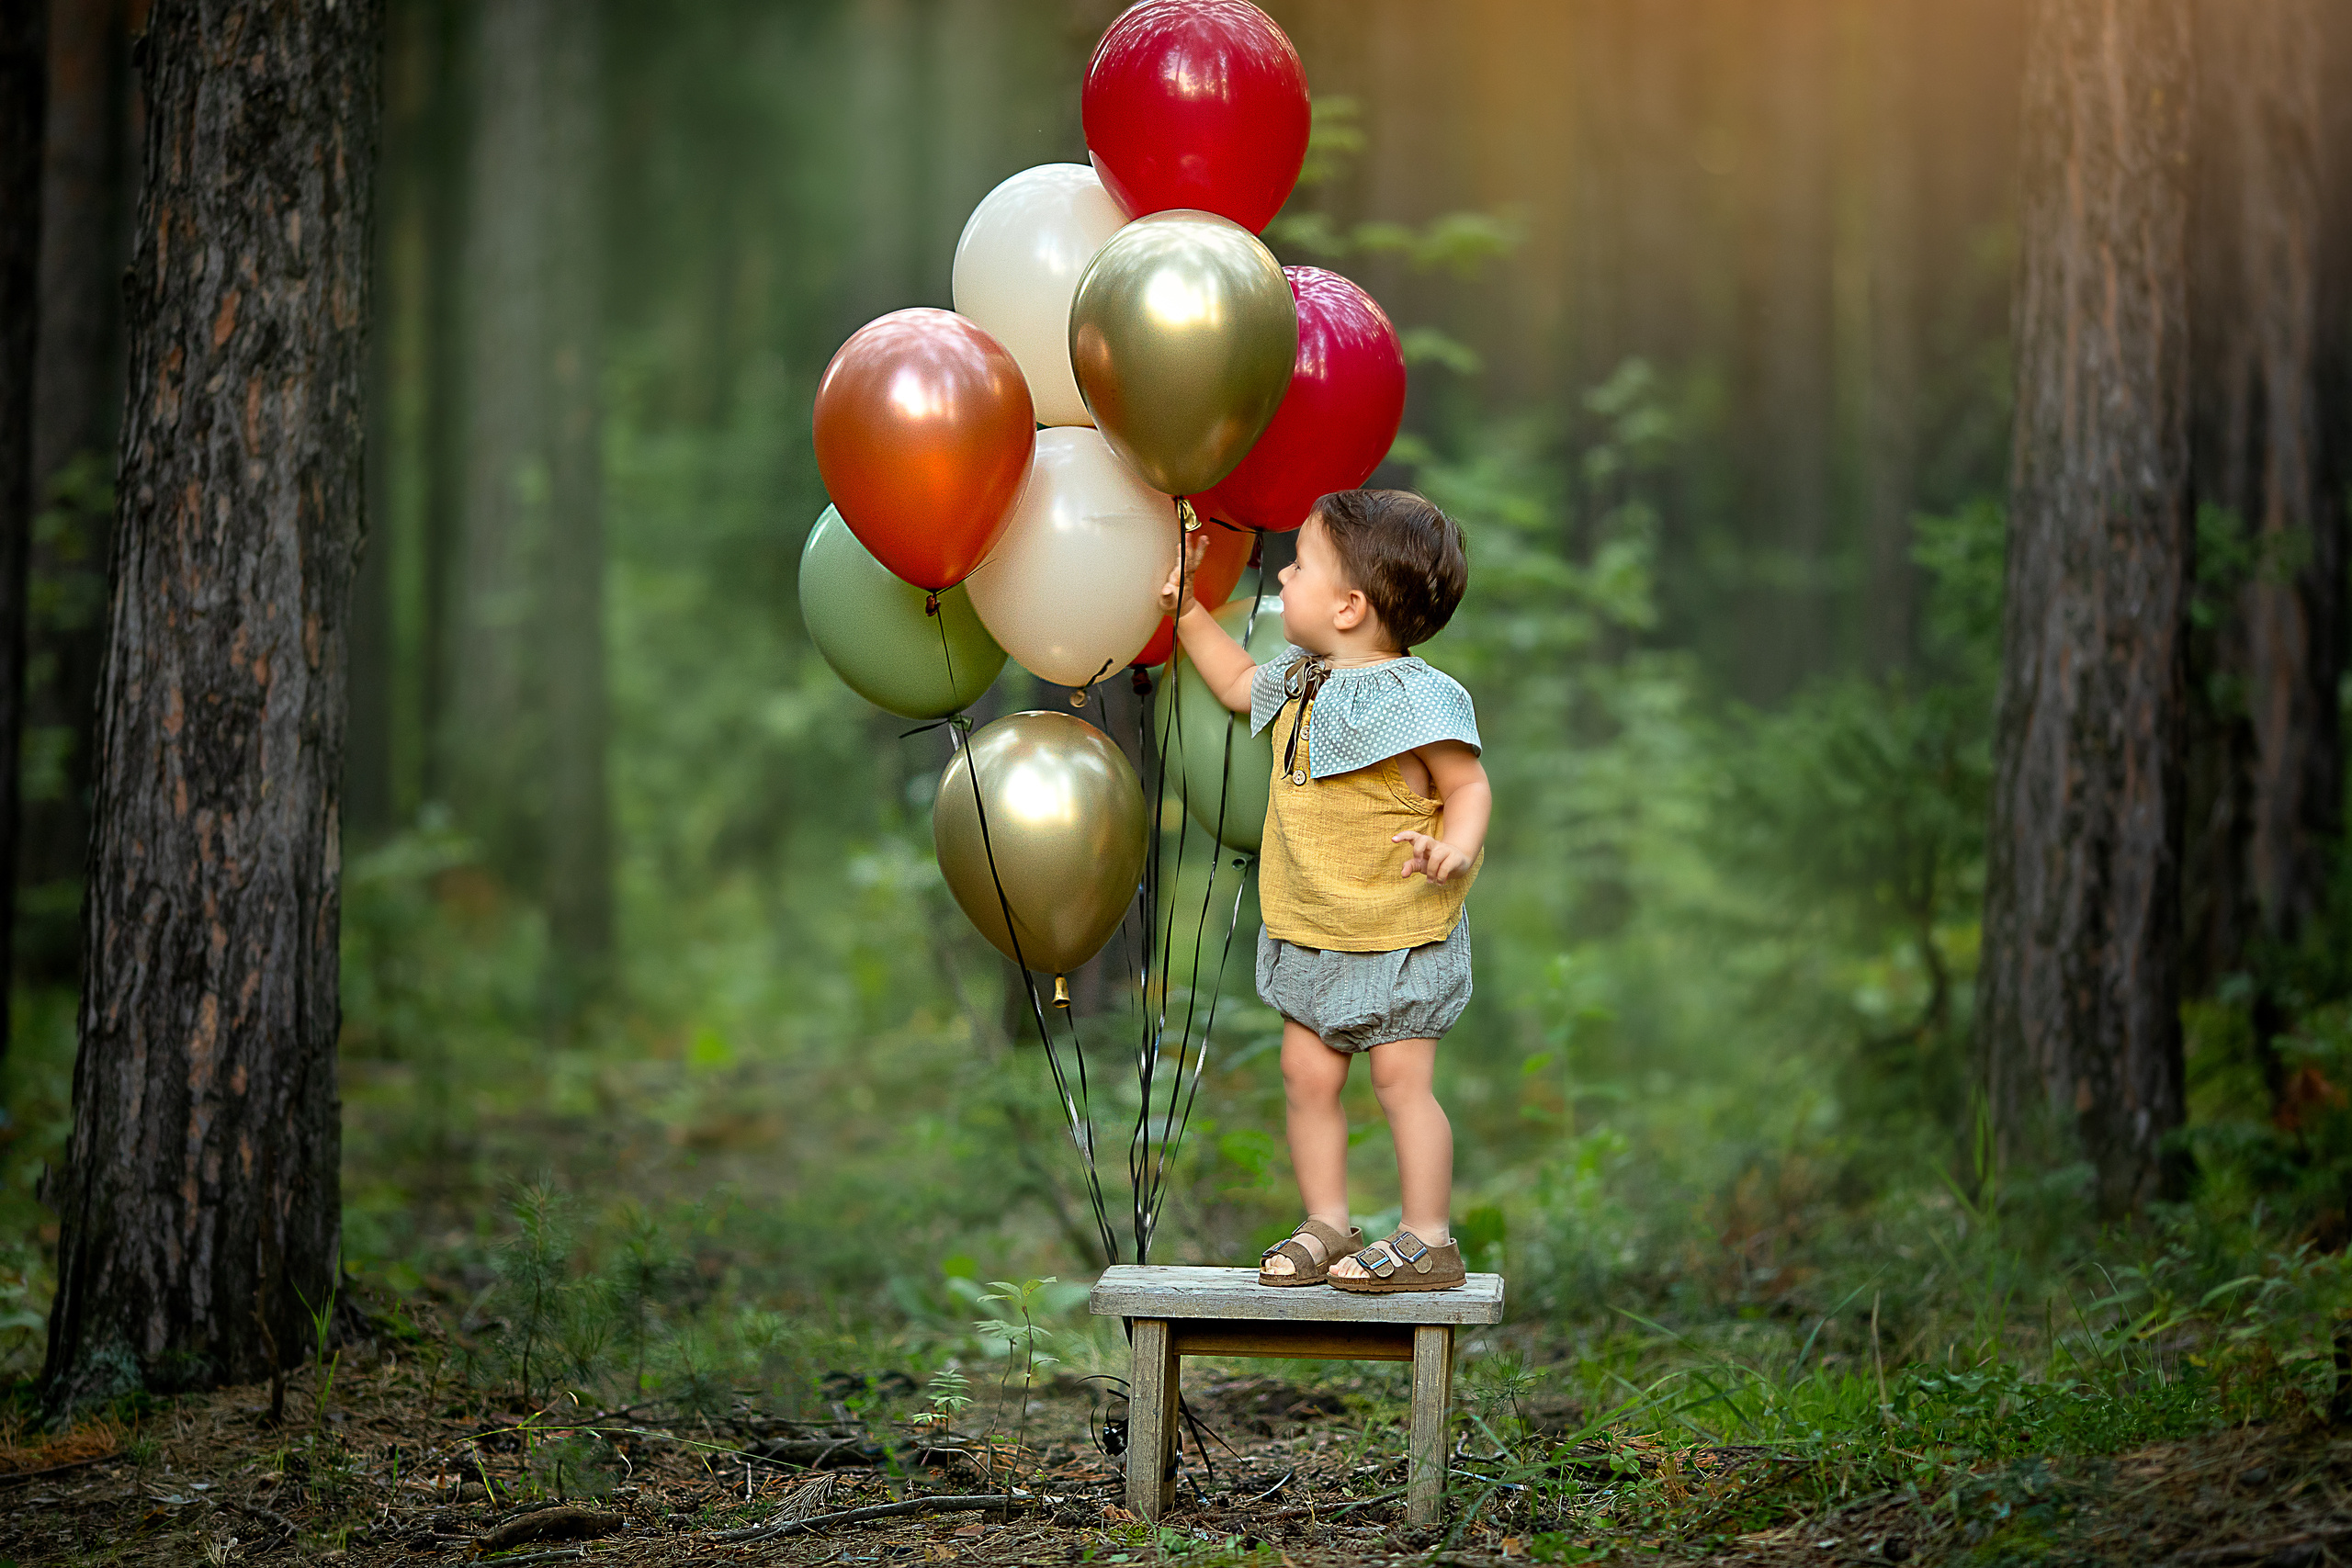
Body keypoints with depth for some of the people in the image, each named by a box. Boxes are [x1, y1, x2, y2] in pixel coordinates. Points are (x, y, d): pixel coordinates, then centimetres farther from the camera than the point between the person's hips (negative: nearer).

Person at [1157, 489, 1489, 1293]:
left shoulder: (1414, 697, -19)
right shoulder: (1301, 682, 6)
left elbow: (1468, 784, -17)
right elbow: (1238, 685, 27)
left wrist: (1456, 845, -36)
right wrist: (1188, 612, 23)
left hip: (1398, 934, -8)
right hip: (1311, 936, 8)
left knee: (1401, 1078, -3)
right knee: (1307, 1075, 8)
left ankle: (1427, 1241, 5)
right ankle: (1327, 1226, 19)